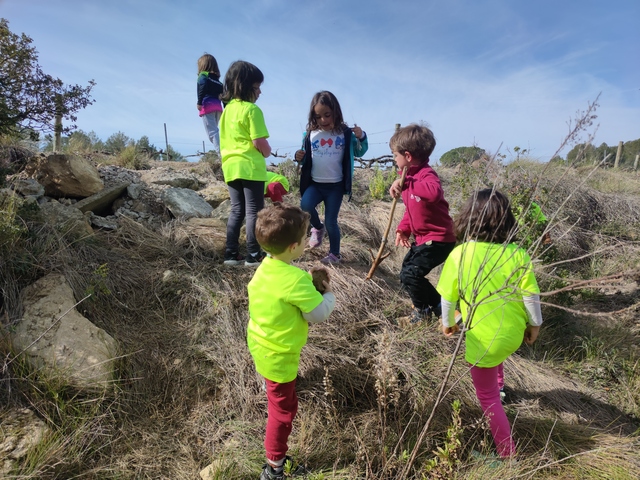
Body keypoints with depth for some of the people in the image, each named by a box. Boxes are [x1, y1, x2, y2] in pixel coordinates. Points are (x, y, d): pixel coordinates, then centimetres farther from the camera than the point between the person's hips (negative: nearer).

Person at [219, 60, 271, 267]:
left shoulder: (227, 109, 14)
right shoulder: (252, 109, -11)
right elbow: (260, 142, -17)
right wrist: (267, 152, 4)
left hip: (231, 166, 8)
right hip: (250, 167, -7)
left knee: (237, 210, 12)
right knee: (253, 211, 0)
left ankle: (231, 253, 14)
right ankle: (253, 255, 5)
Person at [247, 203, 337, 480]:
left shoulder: (266, 267, -8)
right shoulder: (296, 280, -34)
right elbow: (319, 314, -24)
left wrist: (308, 280, -1)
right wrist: (328, 294, -7)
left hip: (260, 342, 8)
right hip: (277, 354, -8)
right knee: (283, 407, 11)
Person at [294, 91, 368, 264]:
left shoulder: (345, 134, -4)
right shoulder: (310, 134, 1)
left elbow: (359, 153, 7)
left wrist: (361, 138, -12)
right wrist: (299, 158, -10)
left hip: (335, 185, -2)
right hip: (314, 183, 2)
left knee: (331, 222, 2)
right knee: (305, 206, -25)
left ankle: (335, 254, 26)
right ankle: (317, 227, 9)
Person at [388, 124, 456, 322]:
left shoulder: (427, 175, -22)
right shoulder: (410, 175, 9)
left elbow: (434, 193, -48)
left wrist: (406, 184, -48)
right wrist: (403, 229, 4)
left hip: (438, 239, -11)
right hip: (422, 238, 11)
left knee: (410, 275, -13)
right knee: (407, 273, 18)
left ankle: (423, 311, 11)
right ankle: (437, 304, 32)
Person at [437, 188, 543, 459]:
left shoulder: (458, 255, -20)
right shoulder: (517, 254, -15)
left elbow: (448, 298, -10)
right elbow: (531, 296, -8)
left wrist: (447, 323, 8)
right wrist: (534, 324, 11)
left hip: (483, 340, -4)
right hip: (514, 333, 4)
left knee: (488, 398, 15)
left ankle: (508, 453, 24)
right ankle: (499, 383, 58)